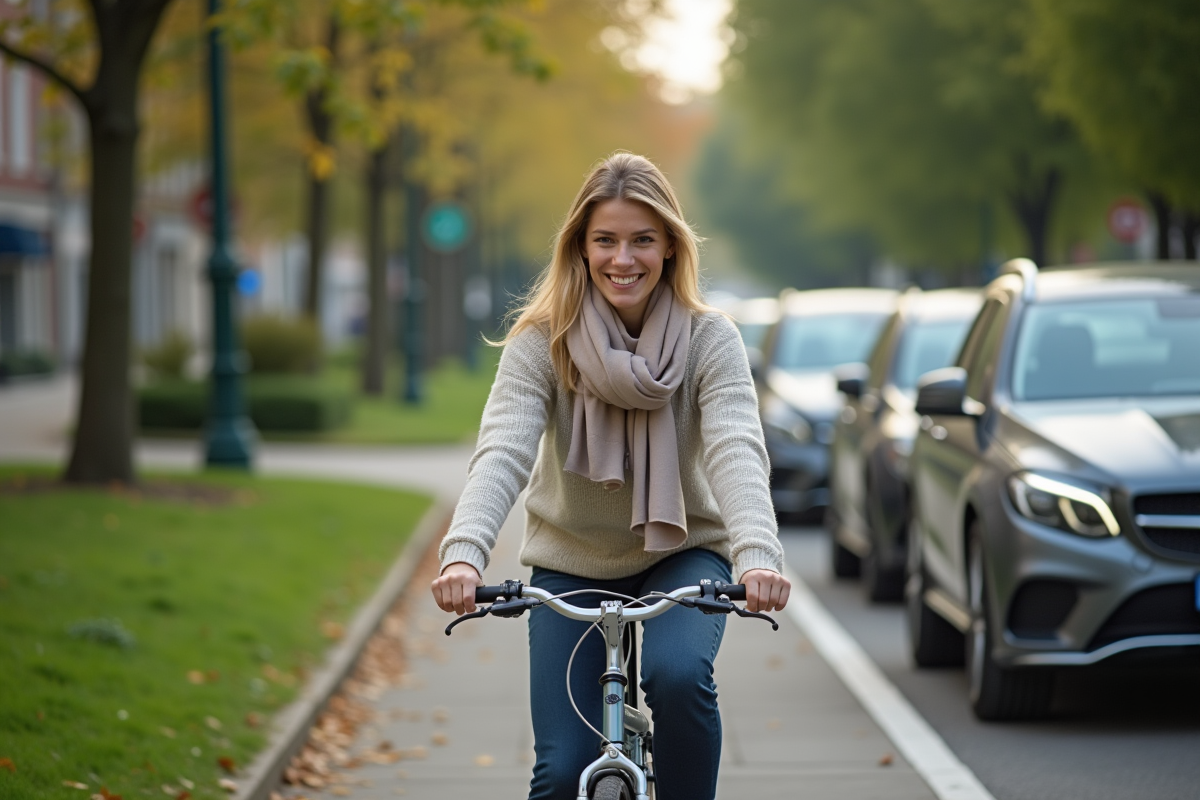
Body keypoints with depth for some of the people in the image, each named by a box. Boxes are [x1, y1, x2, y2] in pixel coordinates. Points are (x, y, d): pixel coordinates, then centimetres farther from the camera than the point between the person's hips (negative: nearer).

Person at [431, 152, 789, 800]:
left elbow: (736, 450, -29)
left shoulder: (709, 340, -14)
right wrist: (463, 552, -46)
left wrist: (758, 554, -48)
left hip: (681, 553, -1)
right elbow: (502, 453, -27)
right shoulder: (541, 341, -14)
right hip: (570, 564, 1)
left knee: (679, 673, -33)